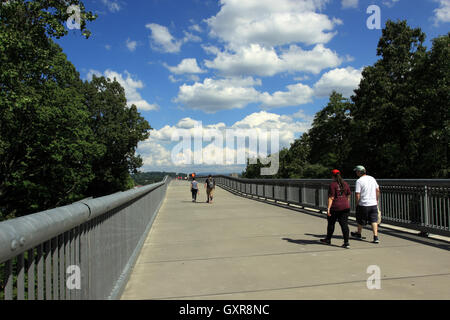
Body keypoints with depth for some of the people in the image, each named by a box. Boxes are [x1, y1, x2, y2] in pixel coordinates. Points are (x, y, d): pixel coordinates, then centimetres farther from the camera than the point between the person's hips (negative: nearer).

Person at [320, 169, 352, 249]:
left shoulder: (332, 185, -11)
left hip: (335, 207, -5)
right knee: (344, 224, 4)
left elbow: (331, 198, -15)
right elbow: (348, 196, 11)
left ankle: (328, 240, 27)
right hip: (345, 207, 5)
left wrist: (328, 209, -15)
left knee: (331, 223, 12)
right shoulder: (345, 184, 7)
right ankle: (346, 243, -2)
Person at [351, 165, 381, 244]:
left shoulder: (359, 181, -13)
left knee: (360, 220, 14)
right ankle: (376, 237, -2)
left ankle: (359, 234, 32)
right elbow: (377, 190, 13)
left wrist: (357, 203, -2)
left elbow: (357, 195, -16)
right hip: (373, 204, 5)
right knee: (374, 220, 6)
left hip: (363, 204, -5)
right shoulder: (372, 178, 6)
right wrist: (376, 200, 22)